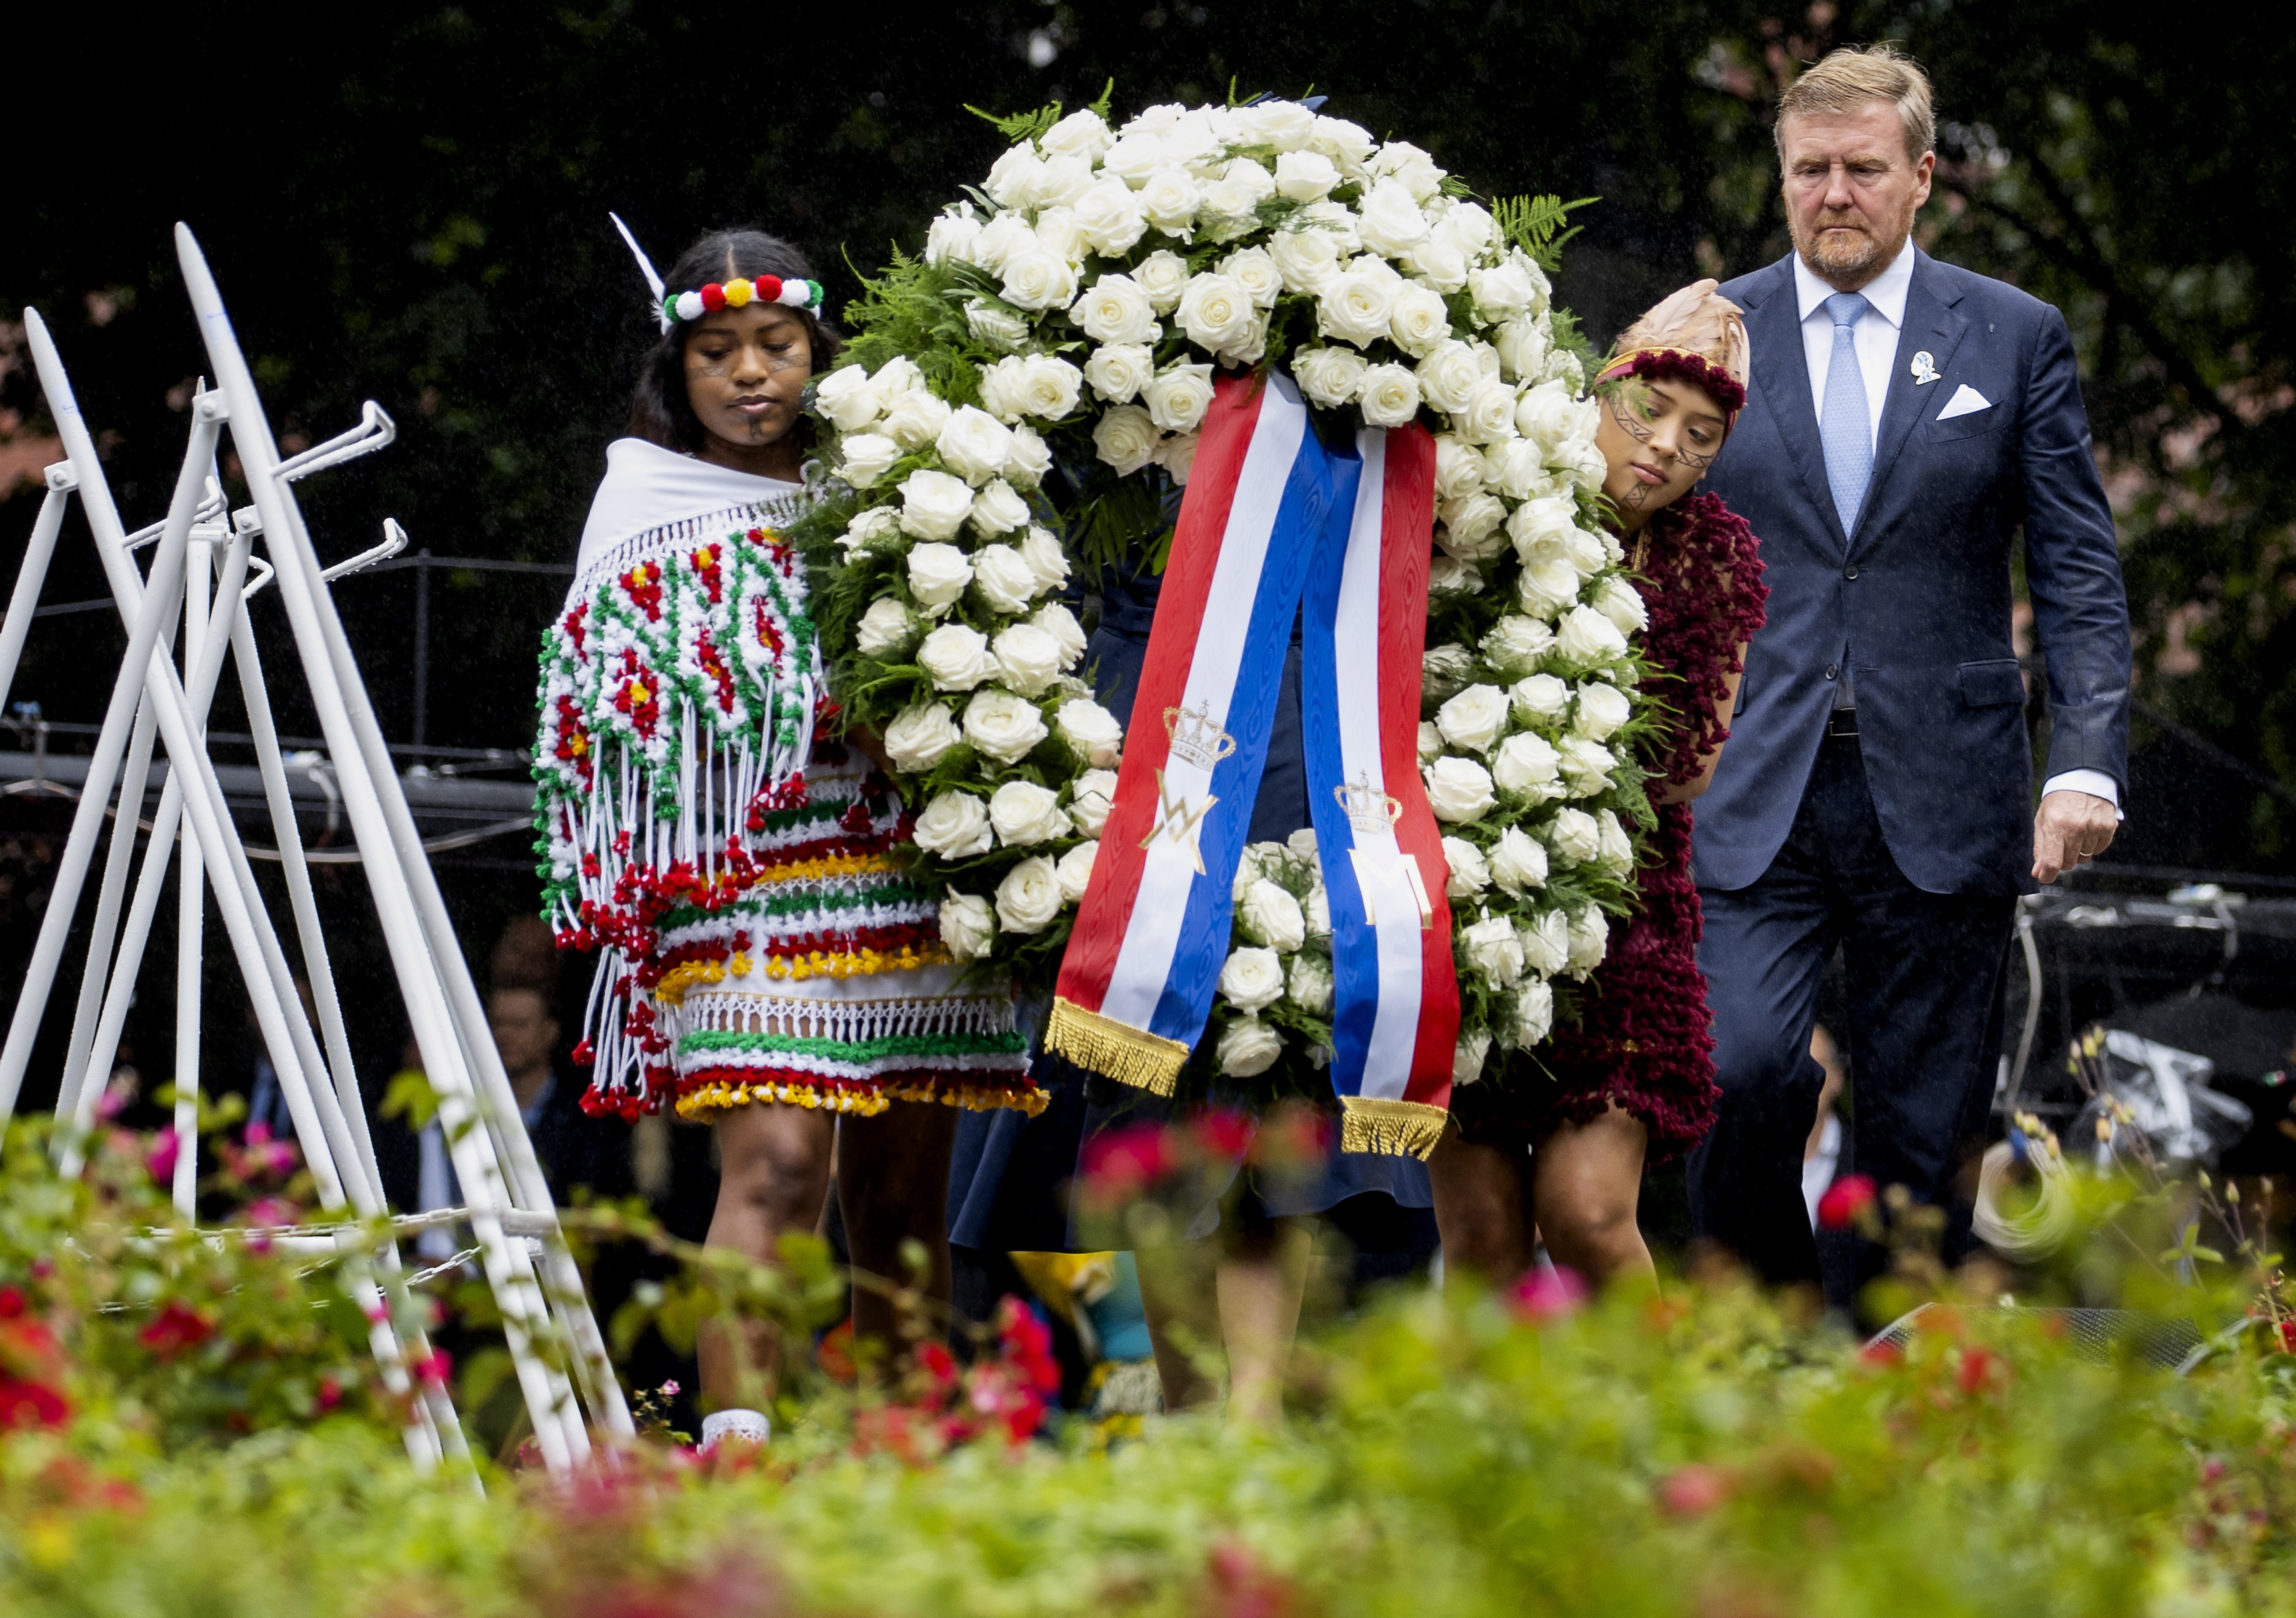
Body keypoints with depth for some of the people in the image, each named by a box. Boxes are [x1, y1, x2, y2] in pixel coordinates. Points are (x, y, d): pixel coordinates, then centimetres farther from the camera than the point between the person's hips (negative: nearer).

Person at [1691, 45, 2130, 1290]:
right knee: (1736, 1071, -19)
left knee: (1921, 1133, 1)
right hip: (1751, 800, 0)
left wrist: (2086, 763, -9)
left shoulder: (2017, 339, 7)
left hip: (1940, 803, 0)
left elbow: (2080, 574, 4)